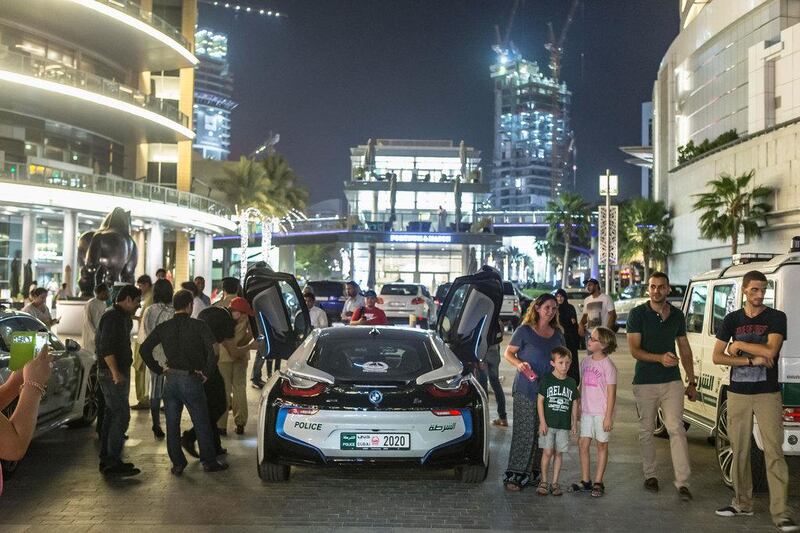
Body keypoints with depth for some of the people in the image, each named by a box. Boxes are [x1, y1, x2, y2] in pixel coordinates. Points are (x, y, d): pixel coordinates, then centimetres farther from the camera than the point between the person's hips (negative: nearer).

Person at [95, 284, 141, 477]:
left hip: (119, 373, 11)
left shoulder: (122, 317, 17)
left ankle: (106, 459, 20)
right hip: (112, 374, -11)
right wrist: (115, 372, -27)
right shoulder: (112, 317, -15)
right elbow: (106, 347, -24)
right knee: (121, 415, -12)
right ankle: (113, 463, -11)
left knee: (112, 415, 13)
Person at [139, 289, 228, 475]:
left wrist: (159, 369, 7)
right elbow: (213, 350, -19)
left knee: (172, 424, 12)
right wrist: (206, 372, -8)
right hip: (191, 380, -4)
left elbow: (144, 349, 2)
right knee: (202, 424, 8)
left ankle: (177, 463, 15)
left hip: (171, 380, 4)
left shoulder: (163, 327, 3)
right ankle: (209, 462, 16)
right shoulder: (198, 326, -9)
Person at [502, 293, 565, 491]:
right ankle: (515, 475, -1)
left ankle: (534, 472, 16)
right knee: (524, 432, -7)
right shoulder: (525, 330, -2)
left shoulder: (557, 334, 13)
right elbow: (508, 353, 1)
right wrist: (519, 364, -18)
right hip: (526, 389, -5)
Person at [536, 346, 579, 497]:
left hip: (564, 425, 3)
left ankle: (554, 483, 15)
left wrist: (574, 423, 10)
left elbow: (574, 403, 13)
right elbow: (540, 400, -4)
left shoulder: (571, 383, 6)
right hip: (548, 423, -3)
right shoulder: (546, 379, -4)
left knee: (558, 453, 7)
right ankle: (543, 482, 10)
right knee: (547, 452, -4)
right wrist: (542, 422, -8)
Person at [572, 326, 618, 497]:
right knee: (583, 444, 5)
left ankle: (598, 482, 15)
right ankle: (585, 481, 16)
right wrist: (578, 407, 15)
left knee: (601, 445, 6)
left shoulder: (608, 365, -12)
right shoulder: (586, 361, 7)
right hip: (586, 411, 6)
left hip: (601, 412, -6)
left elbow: (611, 393, -11)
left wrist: (608, 416, -13)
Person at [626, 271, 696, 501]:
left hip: (672, 381, 2)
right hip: (645, 383, -1)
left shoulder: (677, 315, 7)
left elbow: (685, 349, 15)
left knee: (677, 429, -8)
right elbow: (634, 350, -10)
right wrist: (660, 358, -27)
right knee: (646, 431, 9)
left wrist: (692, 381, 13)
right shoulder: (637, 314, -4)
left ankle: (682, 482, -10)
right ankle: (650, 475, 25)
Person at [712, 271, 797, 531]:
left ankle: (780, 512, -7)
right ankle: (742, 503, 21)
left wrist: (738, 345, -7)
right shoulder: (732, 319, 7)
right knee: (739, 451, 9)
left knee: (774, 452, -7)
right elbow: (717, 357, 1)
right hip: (737, 394, 3)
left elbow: (771, 351, -16)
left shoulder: (776, 318, -1)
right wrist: (752, 360, -10)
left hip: (768, 394, -3)